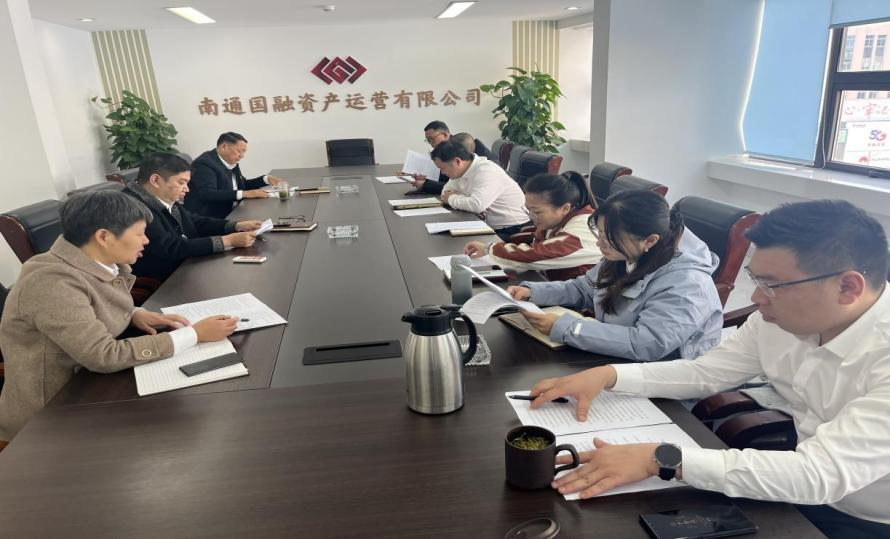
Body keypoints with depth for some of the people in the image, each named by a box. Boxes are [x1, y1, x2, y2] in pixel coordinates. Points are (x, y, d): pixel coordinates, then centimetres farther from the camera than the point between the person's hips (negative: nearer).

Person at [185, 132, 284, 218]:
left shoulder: (231, 163, 10)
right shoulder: (205, 163, -14)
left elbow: (242, 185, 23)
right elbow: (207, 194, -26)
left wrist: (266, 179, 8)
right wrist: (244, 194, -29)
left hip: (229, 214, 8)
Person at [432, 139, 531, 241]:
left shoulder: (486, 171, -22)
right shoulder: (463, 170, 3)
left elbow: (476, 205, -34)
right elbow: (446, 191, 12)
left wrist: (452, 199, -15)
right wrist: (457, 197, -11)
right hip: (491, 226, 8)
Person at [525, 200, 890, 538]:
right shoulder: (778, 316, -12)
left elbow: (820, 475, -36)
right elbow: (705, 372, -1)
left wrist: (661, 459, -40)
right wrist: (608, 375, -14)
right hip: (802, 489, 5)